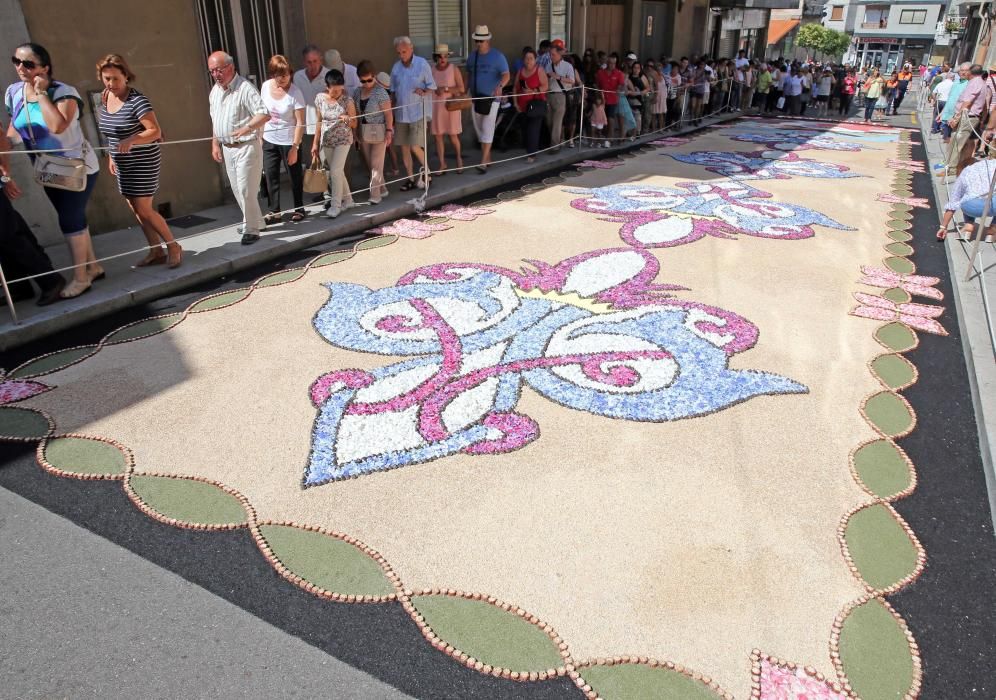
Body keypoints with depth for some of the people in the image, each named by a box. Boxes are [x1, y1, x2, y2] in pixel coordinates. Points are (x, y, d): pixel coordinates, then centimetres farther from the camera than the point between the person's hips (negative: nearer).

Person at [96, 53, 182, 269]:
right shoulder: (104, 99, 5)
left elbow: (156, 132, -24)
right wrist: (111, 156, 18)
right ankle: (156, 251, 17)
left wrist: (131, 140, -37)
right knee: (135, 208, 8)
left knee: (143, 209, -8)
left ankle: (173, 246, 7)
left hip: (143, 162, -8)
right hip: (123, 163, 8)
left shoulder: (137, 100, -18)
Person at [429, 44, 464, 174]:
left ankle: (459, 159, 26)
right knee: (438, 136, 3)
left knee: (453, 136, 1)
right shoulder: (431, 70, 2)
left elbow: (461, 89, -9)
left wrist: (445, 89, -17)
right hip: (436, 106, 2)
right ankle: (442, 164, 13)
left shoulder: (454, 69, -4)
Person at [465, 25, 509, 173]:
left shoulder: (497, 56, -8)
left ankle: (484, 162, -17)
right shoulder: (472, 56, 9)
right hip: (475, 98, 6)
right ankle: (487, 158, 24)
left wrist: (500, 86, -38)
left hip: (491, 98, -6)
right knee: (479, 129, 11)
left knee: (487, 129, -13)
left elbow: (506, 75, -18)